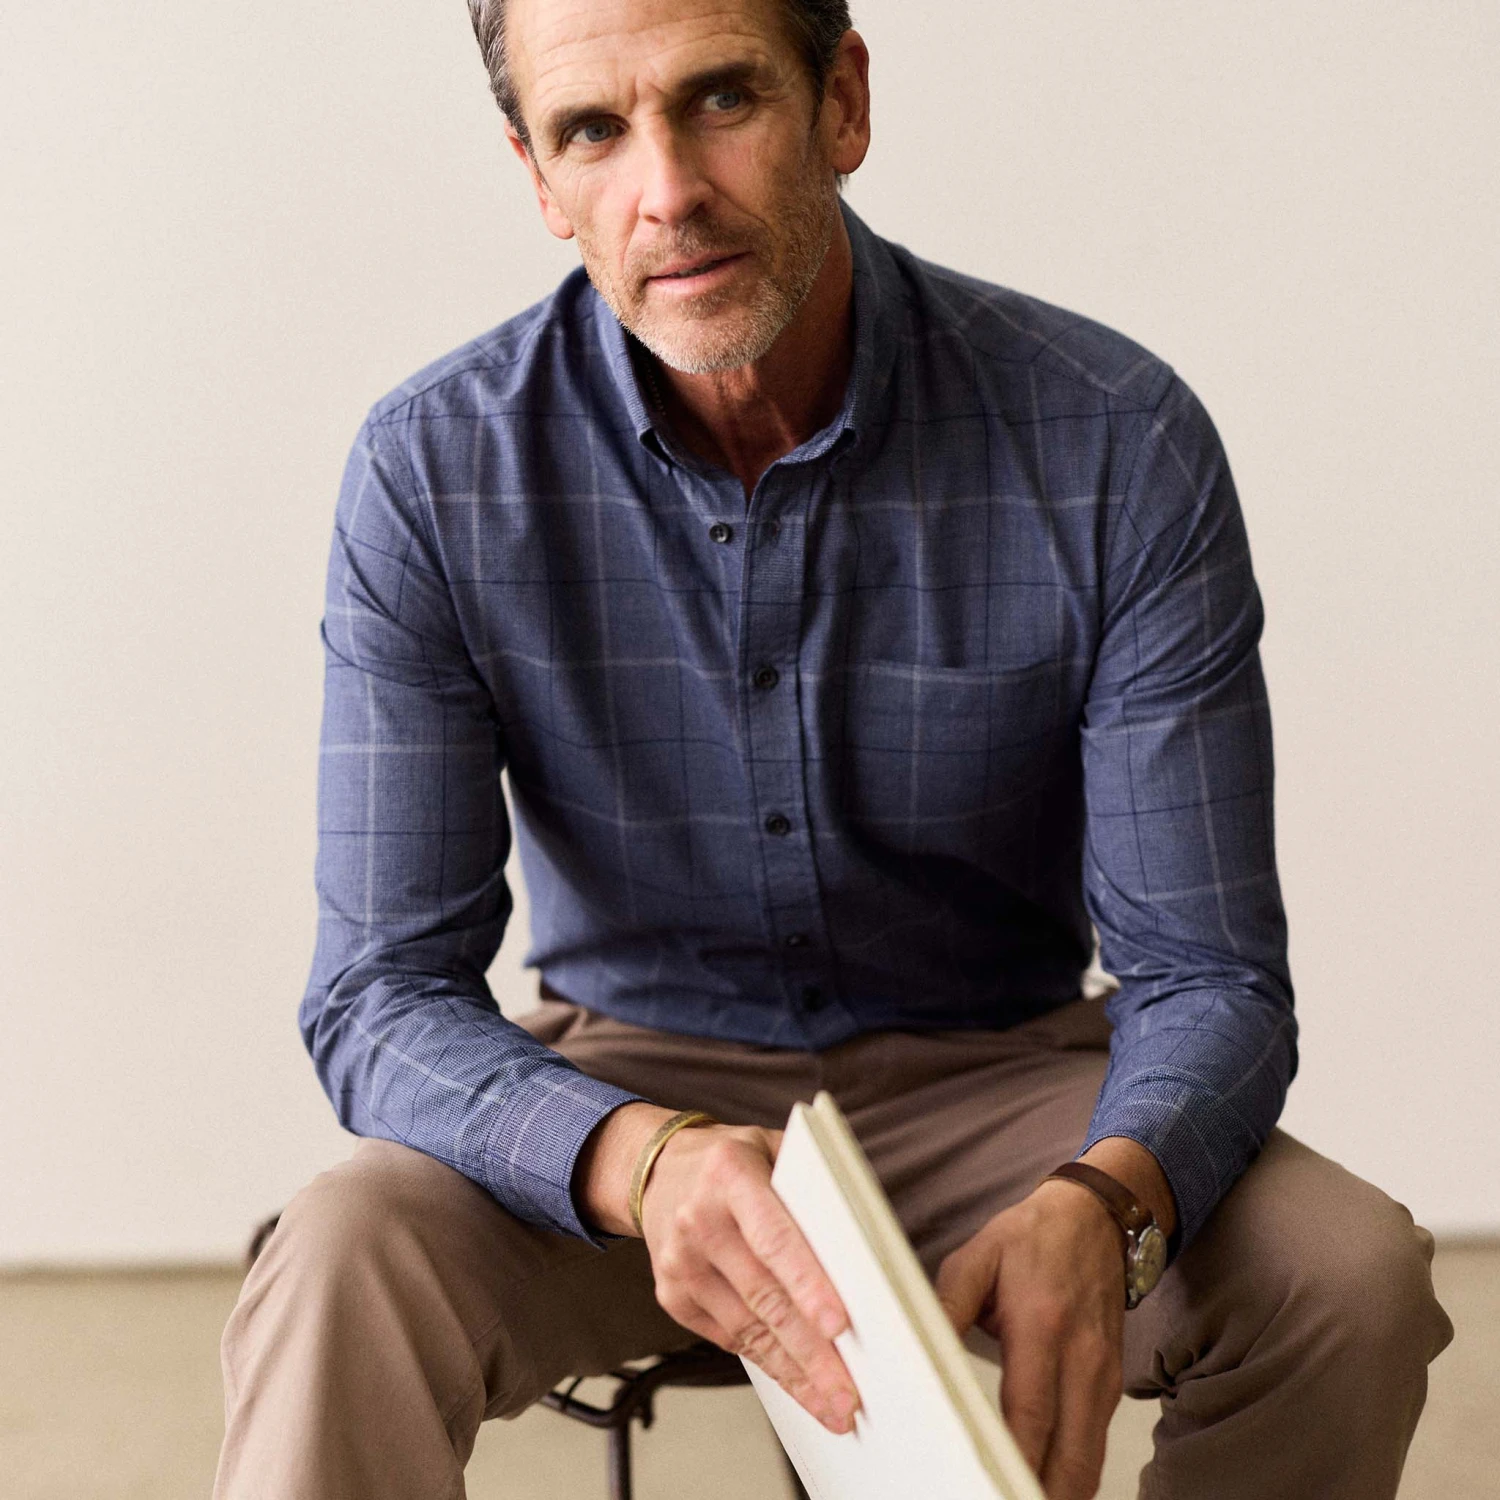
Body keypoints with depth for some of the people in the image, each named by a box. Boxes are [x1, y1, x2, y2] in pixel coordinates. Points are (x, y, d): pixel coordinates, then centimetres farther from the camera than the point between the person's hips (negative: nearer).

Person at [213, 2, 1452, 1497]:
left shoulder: (1117, 445, -16)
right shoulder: (434, 474, -15)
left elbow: (1205, 973, -13)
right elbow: (384, 993, -16)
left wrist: (1100, 1205, -37)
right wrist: (644, 1161, -38)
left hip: (991, 1081, 2)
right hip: (626, 1080, -1)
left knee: (1352, 1280, -25)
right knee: (339, 1269, -32)